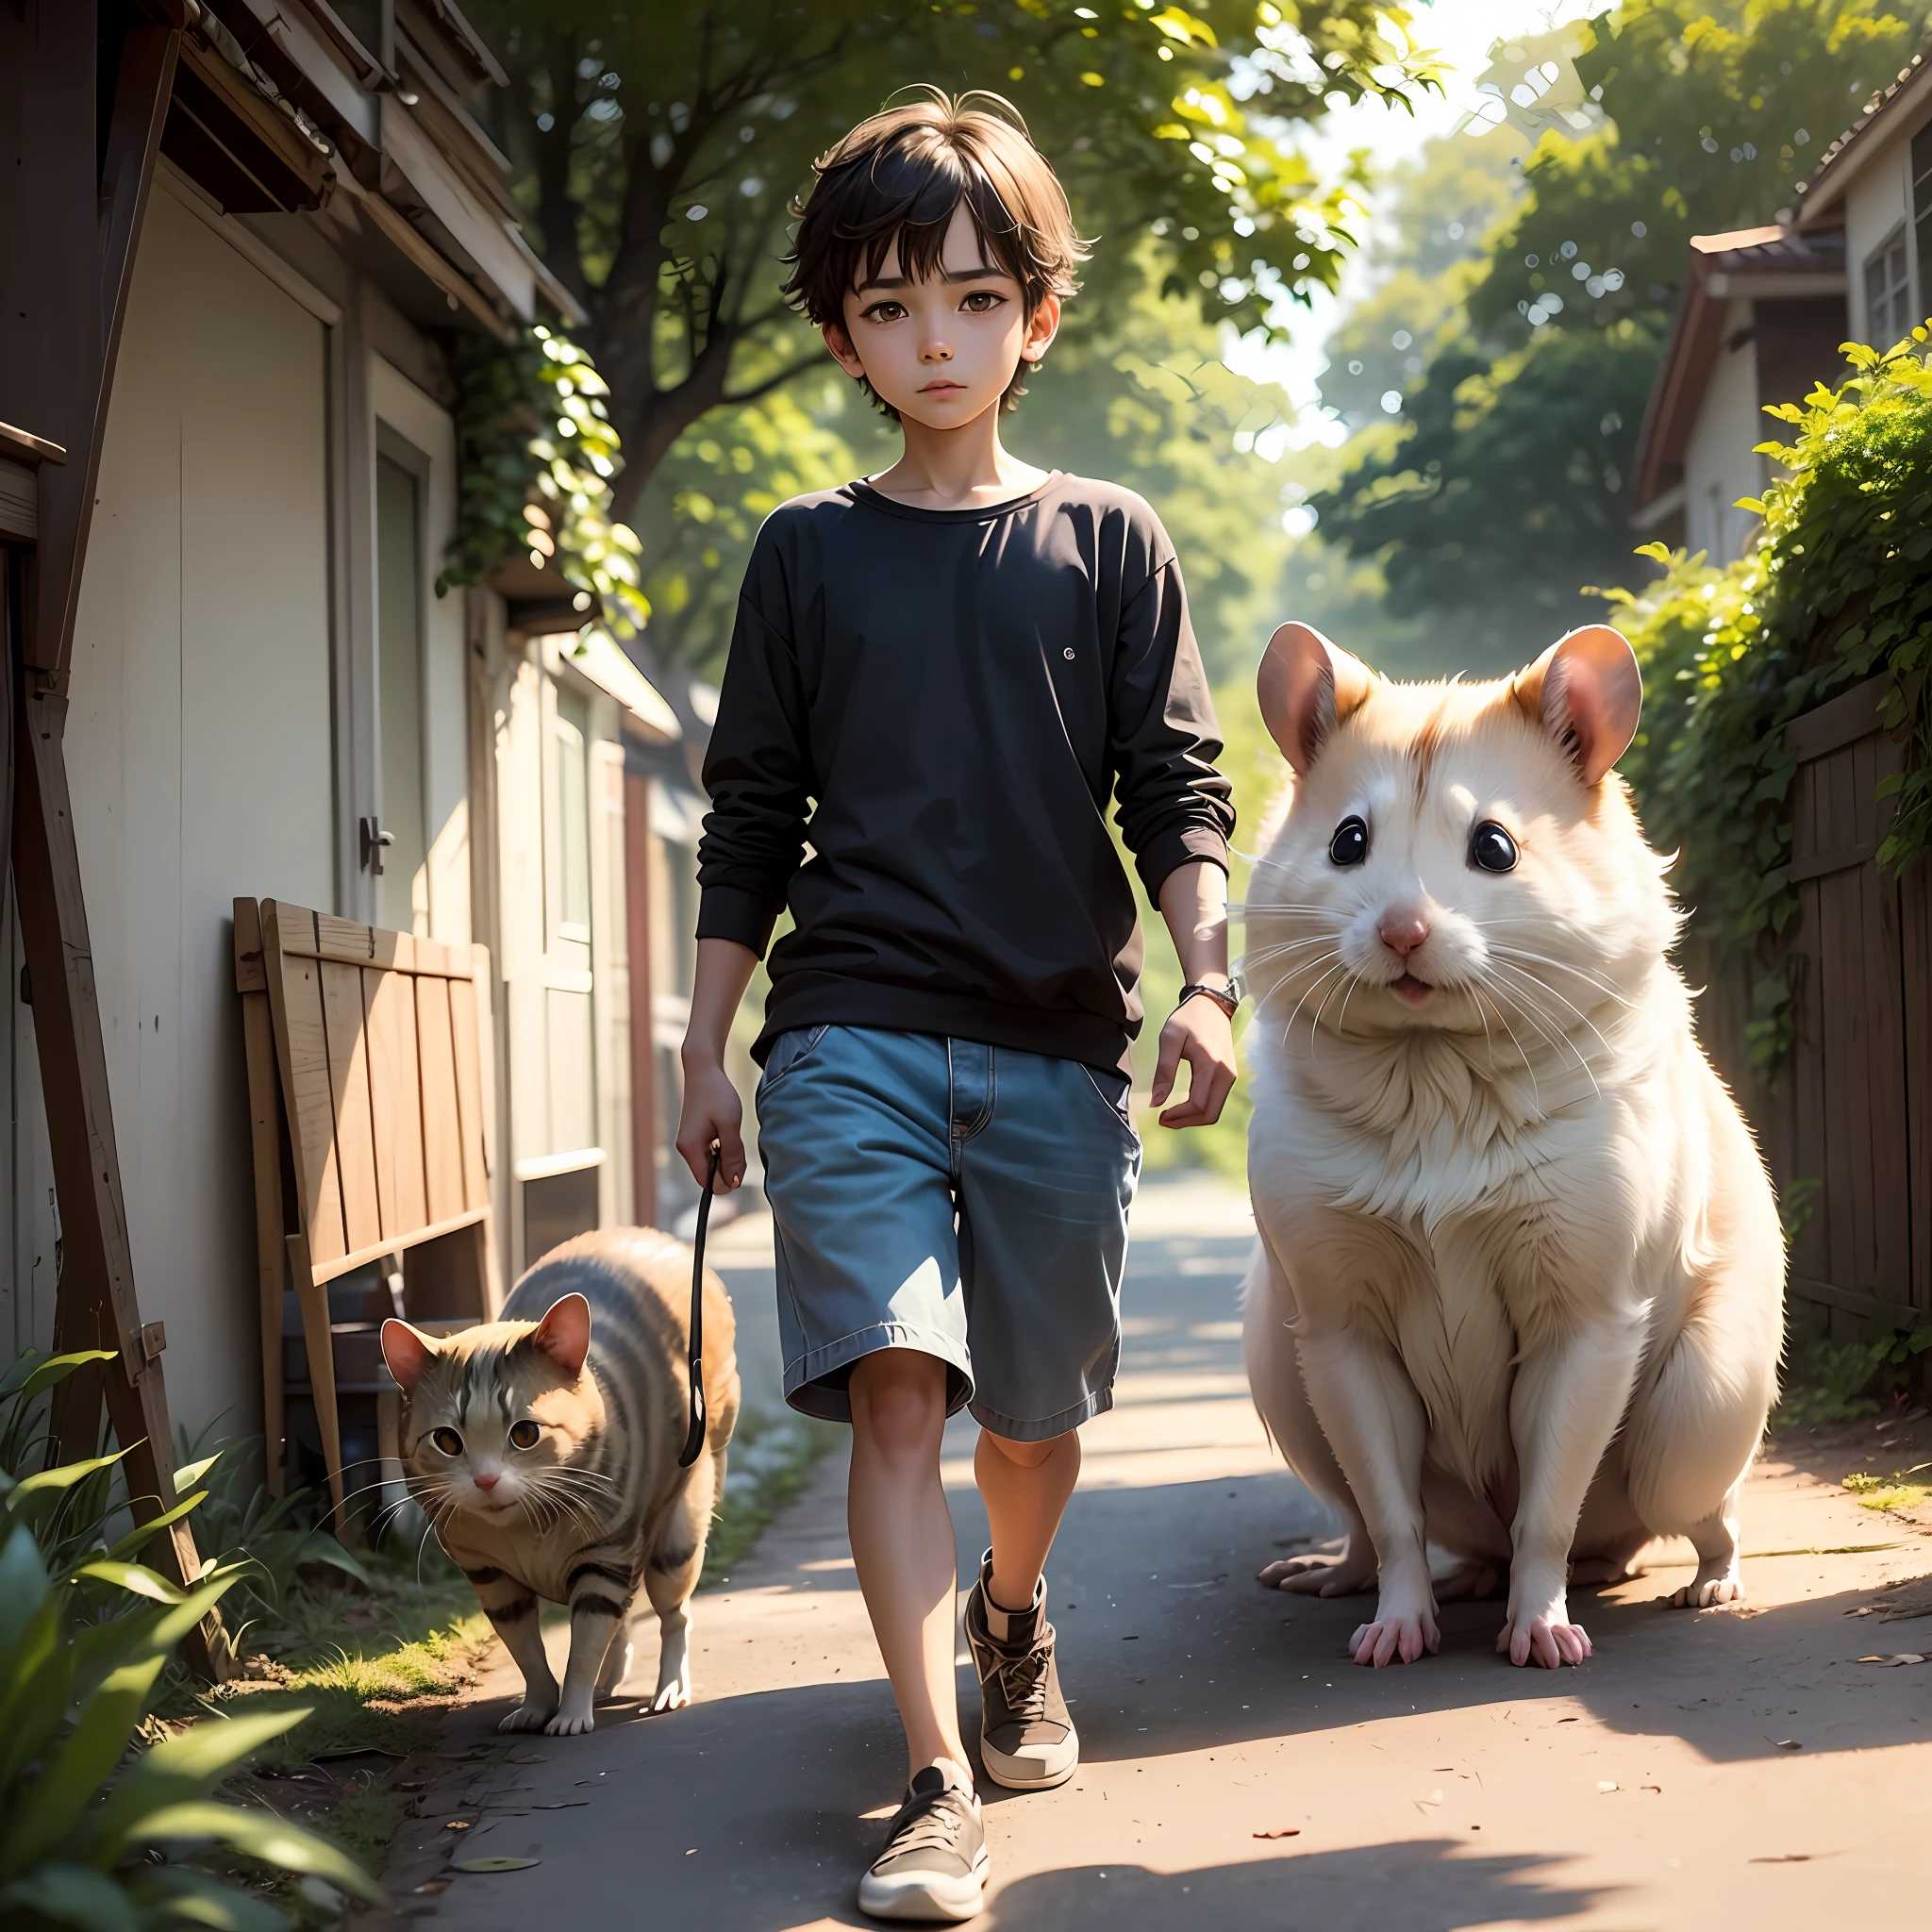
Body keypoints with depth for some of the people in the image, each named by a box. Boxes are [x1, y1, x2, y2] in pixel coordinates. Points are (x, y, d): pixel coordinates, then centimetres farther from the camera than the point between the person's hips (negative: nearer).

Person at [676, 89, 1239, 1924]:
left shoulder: (1105, 542, 8)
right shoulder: (807, 553, 9)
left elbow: (1176, 790, 6)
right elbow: (749, 820, 11)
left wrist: (1205, 982, -8)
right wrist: (705, 1048, 8)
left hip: (1057, 1045, 1)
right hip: (849, 1034, -1)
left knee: (1037, 1406, 10)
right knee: (893, 1389, -14)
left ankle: (1015, 1617, 42)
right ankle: (939, 1784, -10)